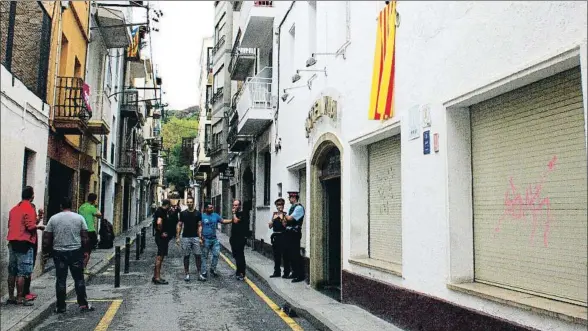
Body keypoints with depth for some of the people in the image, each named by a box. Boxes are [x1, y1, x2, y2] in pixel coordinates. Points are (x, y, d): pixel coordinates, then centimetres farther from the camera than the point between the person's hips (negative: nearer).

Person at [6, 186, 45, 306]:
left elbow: (10, 225, 19)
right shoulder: (29, 209, -11)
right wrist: (39, 226, 1)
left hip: (12, 242, 8)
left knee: (12, 272, 12)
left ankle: (11, 297, 18)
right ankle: (20, 298, -1)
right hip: (24, 243, -8)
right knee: (22, 273, -3)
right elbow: (30, 226, -19)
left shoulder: (14, 209, 13)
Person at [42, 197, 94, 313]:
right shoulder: (79, 218, 0)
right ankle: (83, 304, 5)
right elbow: (85, 237, 0)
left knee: (60, 280, 6)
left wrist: (46, 251, 12)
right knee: (79, 279, 5)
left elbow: (46, 238, 2)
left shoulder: (53, 218, 1)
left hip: (58, 252, 1)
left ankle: (60, 306, 10)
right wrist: (85, 251, 8)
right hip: (76, 252, 0)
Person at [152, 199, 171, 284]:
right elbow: (159, 223, -30)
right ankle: (157, 278, -3)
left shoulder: (162, 211, 16)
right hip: (162, 237, -10)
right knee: (160, 257, -7)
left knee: (159, 257, 15)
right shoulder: (161, 211, -16)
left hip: (163, 237, 10)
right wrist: (161, 232, -20)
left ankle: (155, 276, 22)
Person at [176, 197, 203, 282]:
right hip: (185, 237, 0)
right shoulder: (183, 213, 5)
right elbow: (179, 225, 7)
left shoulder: (198, 213, 4)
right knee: (186, 256, 4)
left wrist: (200, 237, -4)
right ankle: (187, 274, 12)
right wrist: (177, 237, 0)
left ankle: (199, 273, 7)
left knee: (198, 255, -2)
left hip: (195, 237, 0)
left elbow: (199, 226, 4)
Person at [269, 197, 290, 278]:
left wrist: (281, 218, -21)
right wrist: (273, 219, -6)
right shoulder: (274, 214, 11)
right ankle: (277, 272, 22)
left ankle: (286, 273, 3)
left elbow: (286, 225, -13)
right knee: (276, 255, 12)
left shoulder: (285, 214, -4)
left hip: (283, 236, -6)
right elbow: (270, 226, 9)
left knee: (285, 255, -4)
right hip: (275, 236, 6)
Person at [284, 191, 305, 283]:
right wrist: (285, 221, -2)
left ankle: (300, 275, -1)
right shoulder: (292, 207, 15)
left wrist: (286, 216, -1)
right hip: (289, 233, 9)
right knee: (290, 254, 14)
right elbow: (288, 219, 20)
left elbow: (290, 218, -22)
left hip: (295, 233, -9)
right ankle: (295, 273, 24)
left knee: (296, 254, -7)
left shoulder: (299, 207, -13)